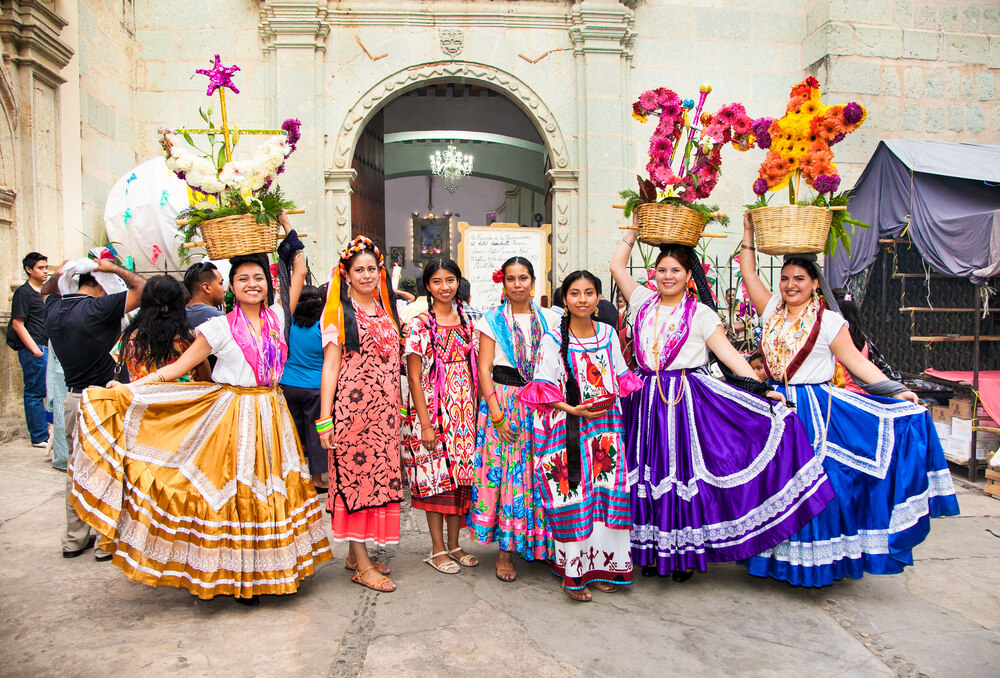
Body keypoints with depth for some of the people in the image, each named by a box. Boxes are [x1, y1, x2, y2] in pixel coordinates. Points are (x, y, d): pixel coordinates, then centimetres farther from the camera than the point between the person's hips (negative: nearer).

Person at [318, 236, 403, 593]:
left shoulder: (386, 310, 15)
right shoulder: (340, 311, -2)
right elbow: (330, 365, -6)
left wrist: (399, 407, 13)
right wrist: (324, 418, -12)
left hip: (384, 409, 6)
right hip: (351, 406, -6)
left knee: (378, 475, 8)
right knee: (353, 475, -2)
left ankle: (356, 553, 22)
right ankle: (362, 565, 5)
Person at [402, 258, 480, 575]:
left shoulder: (467, 320, 8)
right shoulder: (419, 325, -6)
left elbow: (475, 367, 11)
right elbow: (414, 377, -8)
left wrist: (477, 409, 5)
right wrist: (425, 423, -13)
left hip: (464, 411, 4)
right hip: (432, 411, -4)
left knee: (461, 475, 9)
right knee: (435, 477, 2)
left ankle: (454, 545, 23)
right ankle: (437, 549, 16)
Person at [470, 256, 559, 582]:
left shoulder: (549, 319, 9)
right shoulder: (493, 320, 2)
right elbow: (484, 369, -3)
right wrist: (497, 413, -10)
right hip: (503, 402, -2)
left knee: (538, 472, 2)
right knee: (504, 472, -3)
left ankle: (540, 544, 18)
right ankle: (505, 551, 8)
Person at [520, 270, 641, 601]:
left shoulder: (608, 333, 9)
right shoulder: (553, 339, -3)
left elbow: (620, 377, 16)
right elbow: (545, 389, -4)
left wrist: (610, 399, -3)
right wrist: (573, 409, -17)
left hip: (605, 423, 4)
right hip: (568, 425, -3)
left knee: (606, 492, 4)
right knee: (572, 492, -4)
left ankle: (601, 565, 18)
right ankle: (574, 572, 9)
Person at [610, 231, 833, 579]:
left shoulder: (700, 313, 1)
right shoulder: (644, 302, 10)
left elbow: (728, 353, -4)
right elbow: (617, 265, 16)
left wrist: (760, 388, -14)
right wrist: (635, 229, 17)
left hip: (686, 400, -3)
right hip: (647, 400, 3)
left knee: (684, 473, -1)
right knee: (649, 474, 6)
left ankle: (686, 552, 13)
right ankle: (654, 549, 18)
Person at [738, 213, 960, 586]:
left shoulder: (828, 321, -3)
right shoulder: (773, 310, 7)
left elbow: (856, 362, -3)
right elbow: (749, 274, 11)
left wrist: (895, 391, -10)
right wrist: (749, 232, 8)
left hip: (814, 410, -4)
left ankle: (814, 561, 12)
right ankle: (776, 556, 21)